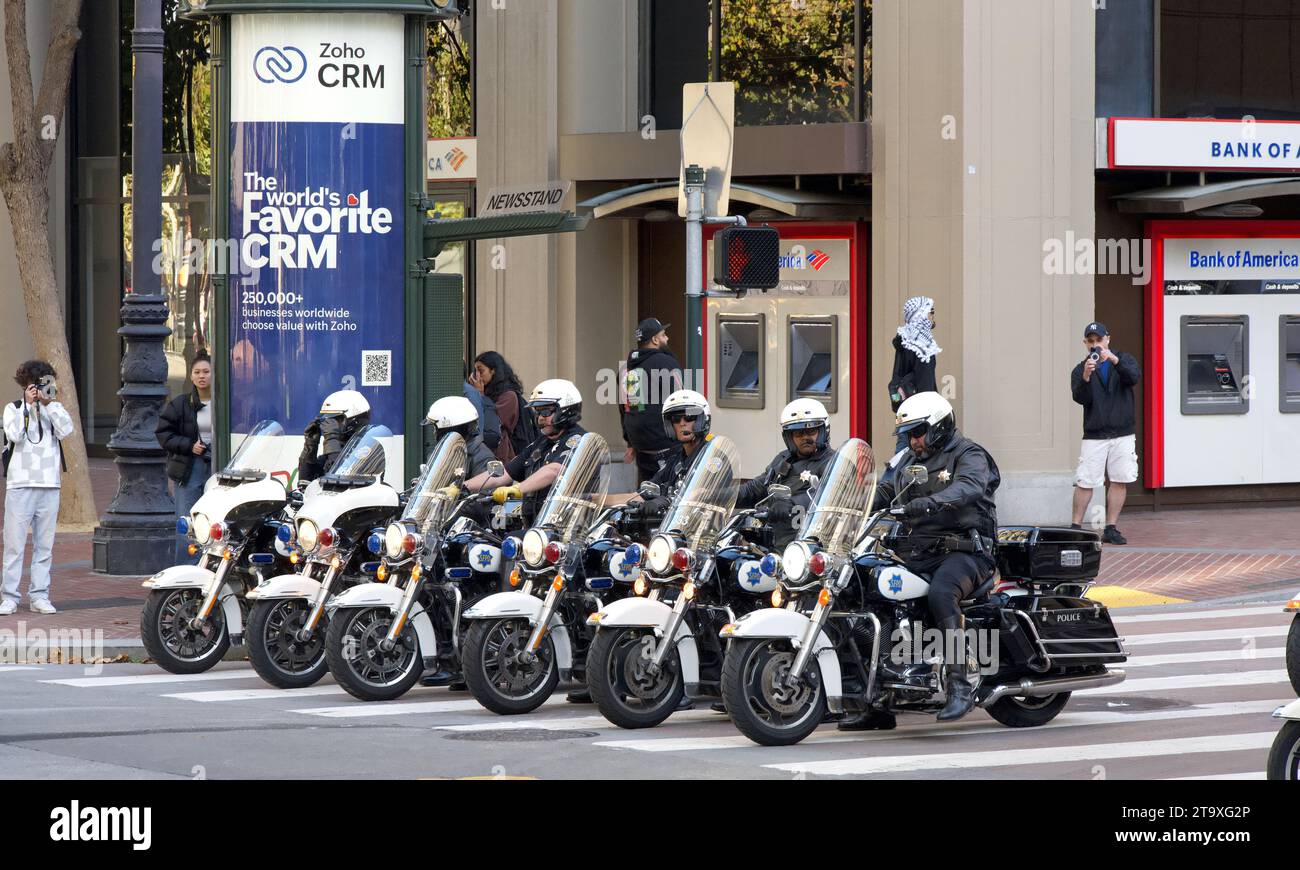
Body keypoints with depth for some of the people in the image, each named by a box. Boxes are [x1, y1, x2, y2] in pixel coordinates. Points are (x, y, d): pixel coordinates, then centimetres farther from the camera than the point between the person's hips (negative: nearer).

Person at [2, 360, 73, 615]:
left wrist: (48, 403, -9)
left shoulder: (55, 408, 11)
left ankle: (39, 596, 9)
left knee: (44, 544, 4)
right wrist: (28, 404, -11)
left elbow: (65, 430, -7)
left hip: (49, 485, 3)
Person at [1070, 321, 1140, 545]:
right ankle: (1075, 526, 1)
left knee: (1120, 481, 0)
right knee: (1085, 482, -6)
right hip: (1094, 435, -1)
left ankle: (1111, 528, 8)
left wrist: (1114, 360, -27)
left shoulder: (1123, 361, 8)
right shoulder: (1080, 370, 5)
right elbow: (1080, 398, -11)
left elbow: (1135, 377, -14)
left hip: (1123, 434, 1)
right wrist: (1086, 377, -29)